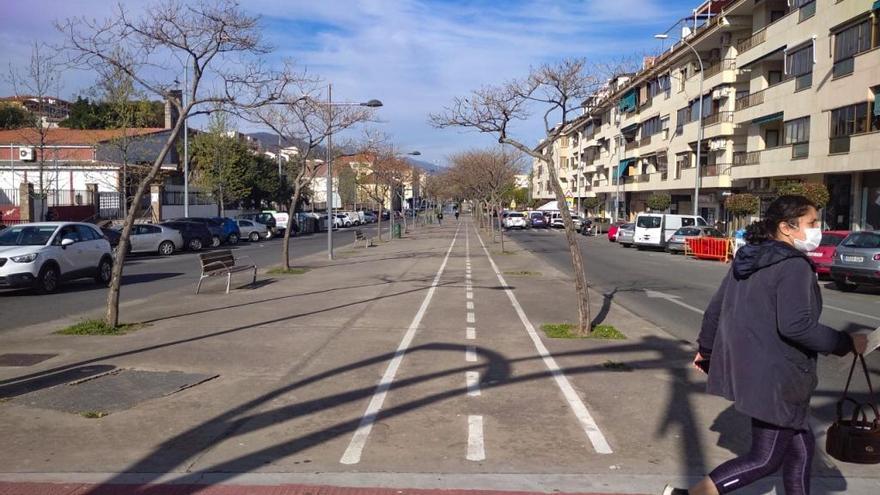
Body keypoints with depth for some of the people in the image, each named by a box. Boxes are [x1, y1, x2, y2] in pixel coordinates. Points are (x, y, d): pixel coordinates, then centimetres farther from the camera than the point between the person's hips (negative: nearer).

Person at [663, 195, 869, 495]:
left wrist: (706, 349, 26)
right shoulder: (793, 266, -17)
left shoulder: (747, 261, 10)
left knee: (800, 447, 20)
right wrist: (846, 344, -15)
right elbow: (795, 325, -27)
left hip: (748, 370, 9)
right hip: (775, 378, -9)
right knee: (766, 459, 4)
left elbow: (715, 308, 14)